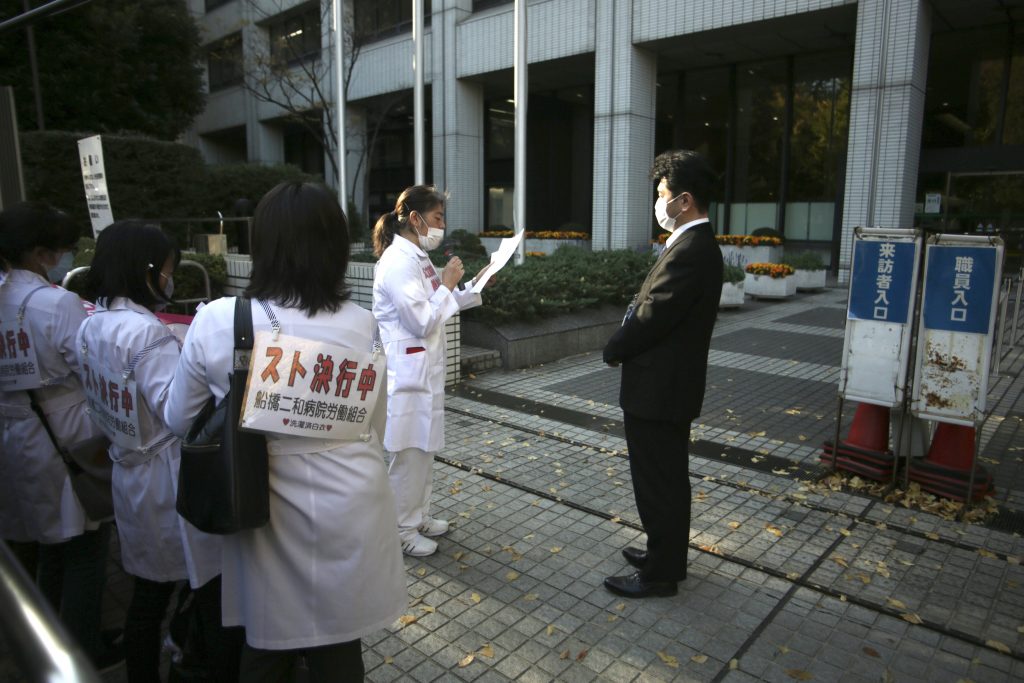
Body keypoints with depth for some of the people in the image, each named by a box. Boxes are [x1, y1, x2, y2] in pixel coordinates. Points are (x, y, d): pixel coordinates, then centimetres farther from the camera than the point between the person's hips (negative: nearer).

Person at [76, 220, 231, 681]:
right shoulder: (146, 332, -23)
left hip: (131, 478, 8)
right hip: (171, 483, -8)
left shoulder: (91, 326, 4)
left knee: (147, 594, 21)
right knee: (210, 592, 7)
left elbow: (104, 402, 11)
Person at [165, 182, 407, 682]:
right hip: (346, 512, 0)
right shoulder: (360, 325, -15)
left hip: (266, 518, 0)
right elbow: (375, 427, -3)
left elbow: (179, 420, 1)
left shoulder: (215, 322, -15)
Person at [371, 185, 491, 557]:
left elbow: (437, 308, 17)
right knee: (408, 453, 4)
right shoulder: (398, 261, -19)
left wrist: (473, 287, 9)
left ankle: (417, 515, 35)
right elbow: (422, 322, -22)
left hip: (424, 368, 10)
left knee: (423, 448, 19)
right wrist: (448, 284, -14)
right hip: (406, 371, -10)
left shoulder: (418, 257, 11)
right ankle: (401, 530, 20)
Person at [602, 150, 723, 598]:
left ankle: (659, 574, 20)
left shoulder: (689, 251, -22)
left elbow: (652, 318, -22)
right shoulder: (696, 245, 11)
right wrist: (624, 345, 3)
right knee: (667, 478, 21)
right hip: (670, 384, 10)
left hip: (657, 389, -10)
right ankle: (666, 555, 37)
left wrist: (614, 350, -6)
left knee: (658, 482, 4)